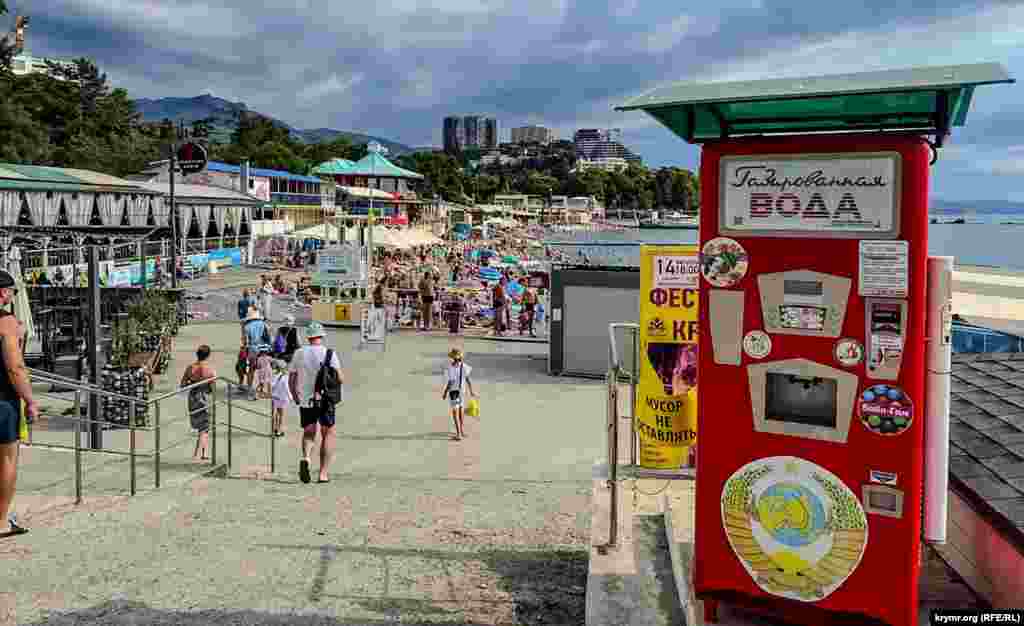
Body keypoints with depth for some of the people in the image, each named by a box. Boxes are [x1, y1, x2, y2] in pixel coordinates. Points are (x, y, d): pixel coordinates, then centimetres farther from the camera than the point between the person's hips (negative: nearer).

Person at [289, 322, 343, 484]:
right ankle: (323, 473, 6)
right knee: (328, 434, 12)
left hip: (305, 400, 2)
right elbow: (341, 379, -11)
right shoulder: (330, 353, -6)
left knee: (309, 432, 18)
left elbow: (291, 380, 4)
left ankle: (305, 458, -12)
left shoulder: (299, 353, 2)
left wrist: (296, 397, 18)